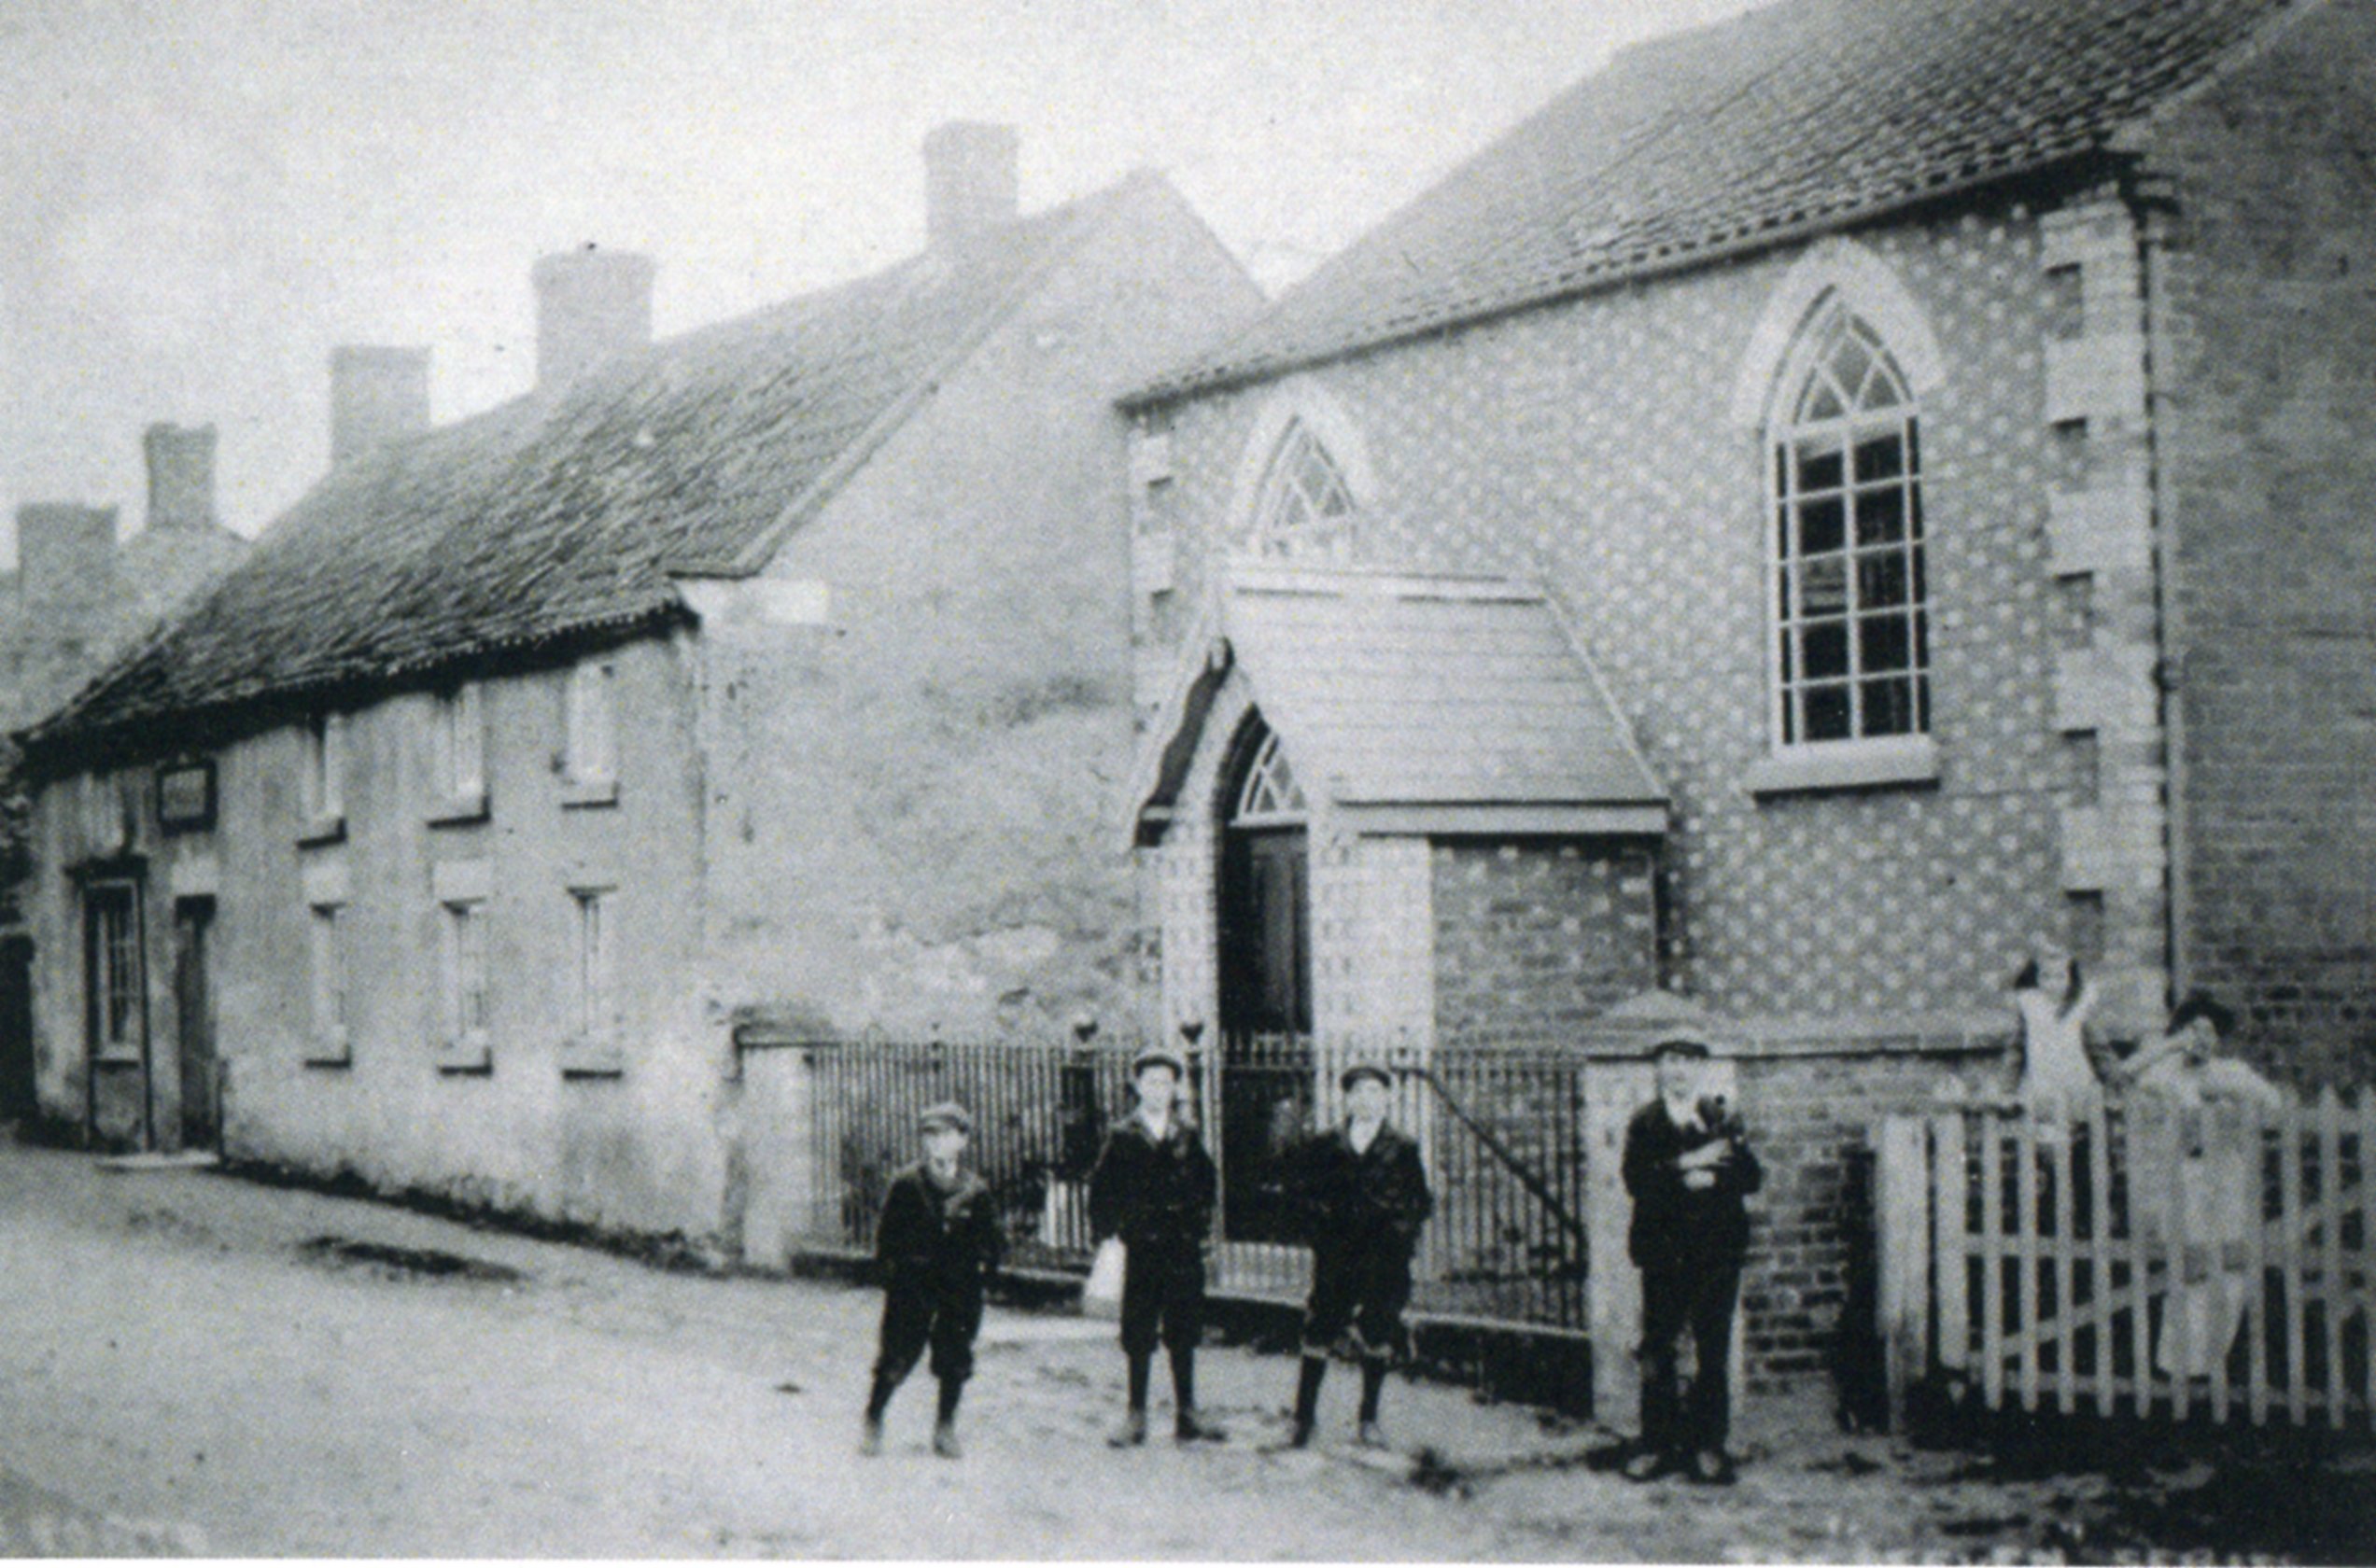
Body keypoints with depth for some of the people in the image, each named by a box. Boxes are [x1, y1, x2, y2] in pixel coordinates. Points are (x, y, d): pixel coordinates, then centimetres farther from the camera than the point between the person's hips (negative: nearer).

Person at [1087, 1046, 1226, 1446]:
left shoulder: (1188, 1135, 7)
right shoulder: (1123, 1137, 2)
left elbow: (1208, 1182, 14)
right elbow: (1101, 1189, 3)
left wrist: (1202, 1227, 6)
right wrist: (1105, 1234, -3)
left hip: (1184, 1249, 2)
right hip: (1141, 1247, -2)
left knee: (1184, 1333, 6)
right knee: (1138, 1337, 2)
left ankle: (1186, 1415, 14)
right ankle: (1136, 1416, 9)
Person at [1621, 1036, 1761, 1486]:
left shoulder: (1724, 1119, 9)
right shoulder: (1644, 1124, 7)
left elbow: (1752, 1178, -1)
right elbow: (1636, 1180, -8)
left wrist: (1709, 1178, -16)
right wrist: (1686, 1166, -19)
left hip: (1717, 1250, 0)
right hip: (1663, 1250, 0)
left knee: (1714, 1350, -1)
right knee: (1657, 1348, 1)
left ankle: (1708, 1444, 6)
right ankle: (1657, 1444, 9)